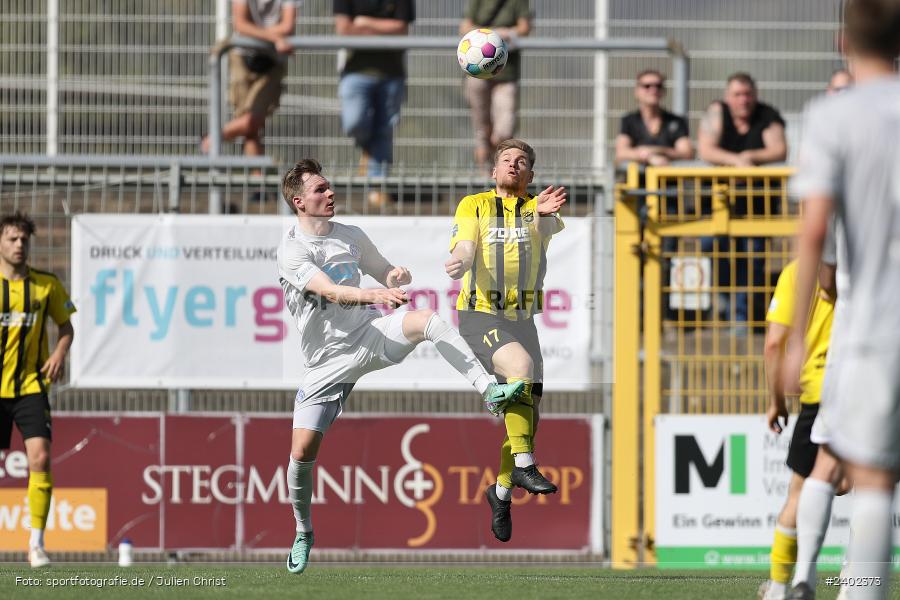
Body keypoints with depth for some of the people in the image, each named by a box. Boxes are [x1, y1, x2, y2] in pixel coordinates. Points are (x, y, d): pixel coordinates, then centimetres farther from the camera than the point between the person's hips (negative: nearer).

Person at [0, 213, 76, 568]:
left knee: (40, 458, -15)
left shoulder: (46, 285, 2)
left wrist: (60, 353, -4)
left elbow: (65, 325, 15)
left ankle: (36, 544, -8)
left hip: (31, 385, 0)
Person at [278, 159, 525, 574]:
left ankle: (490, 391, -35)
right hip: (328, 360, -3)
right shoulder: (291, 251, -10)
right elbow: (330, 291, -25)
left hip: (370, 334, 3)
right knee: (302, 451, -9)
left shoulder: (350, 235, 9)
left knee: (429, 321, -28)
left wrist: (396, 278, -6)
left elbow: (386, 275, 20)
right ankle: (303, 532, 16)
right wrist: (373, 295, -43)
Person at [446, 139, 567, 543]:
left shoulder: (539, 210, 7)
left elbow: (549, 232, -17)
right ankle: (524, 465, -34)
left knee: (528, 410, 3)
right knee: (521, 364, -32)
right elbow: (464, 252, -8)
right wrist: (459, 262, -34)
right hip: (479, 316, -4)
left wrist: (546, 214, -42)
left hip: (522, 320, 4)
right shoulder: (473, 206, 6)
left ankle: (502, 492, 25)